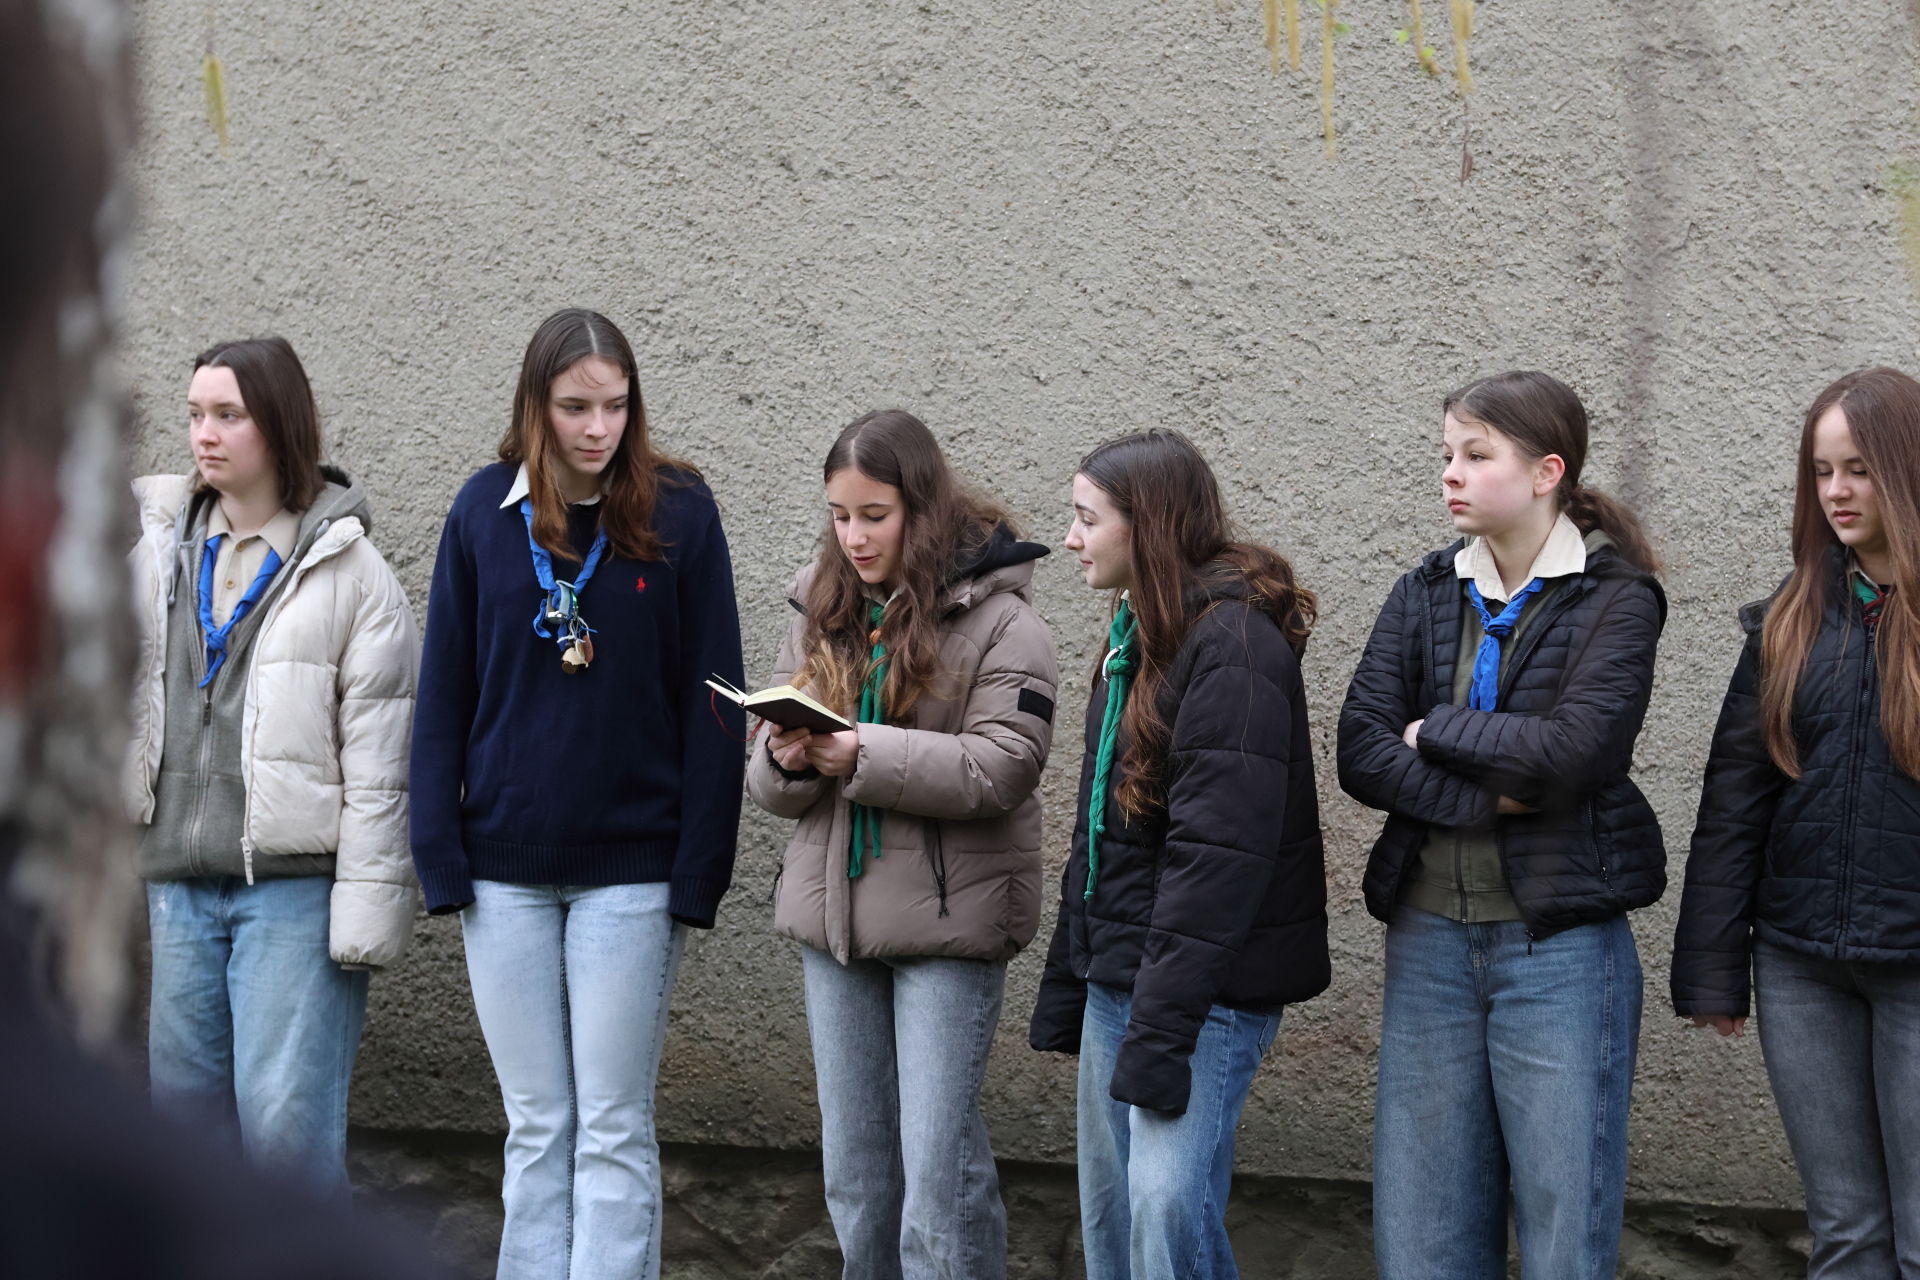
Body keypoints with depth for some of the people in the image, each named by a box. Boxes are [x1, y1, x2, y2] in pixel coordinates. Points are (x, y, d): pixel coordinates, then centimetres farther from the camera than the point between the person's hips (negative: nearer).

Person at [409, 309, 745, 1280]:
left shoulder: (678, 511, -4)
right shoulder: (485, 510, 2)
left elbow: (710, 703, -2)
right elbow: (444, 693, 5)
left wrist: (698, 871, -8)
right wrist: (441, 857, -2)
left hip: (630, 870, -2)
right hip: (505, 868, 2)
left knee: (613, 1130, 1)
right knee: (534, 1128, 9)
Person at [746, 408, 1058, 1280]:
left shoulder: (997, 620, -8)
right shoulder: (822, 611, 10)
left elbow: (1001, 769, -18)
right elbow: (770, 782, 10)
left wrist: (865, 755, -25)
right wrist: (786, 759, -14)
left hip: (949, 915, -6)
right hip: (832, 913, 6)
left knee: (939, 1166, -6)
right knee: (853, 1165, 13)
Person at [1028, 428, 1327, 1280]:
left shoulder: (1233, 641, -15)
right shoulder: (1136, 635, 16)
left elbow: (1220, 848, -22)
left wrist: (1162, 1026, -25)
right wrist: (1066, 985, 18)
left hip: (1209, 981, -9)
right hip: (1118, 969, 9)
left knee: (1168, 1203, -17)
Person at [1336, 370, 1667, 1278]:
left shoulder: (1615, 599, -4)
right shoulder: (1424, 595, 9)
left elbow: (1572, 751, -19)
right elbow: (1360, 754, -3)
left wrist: (1434, 732, -6)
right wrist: (1490, 798, -15)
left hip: (1561, 944, -4)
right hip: (1429, 941, 4)